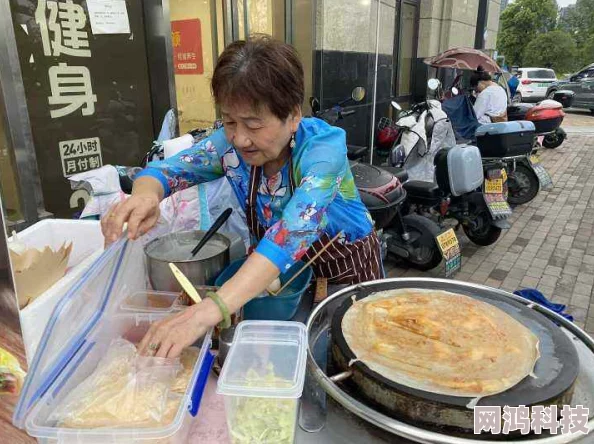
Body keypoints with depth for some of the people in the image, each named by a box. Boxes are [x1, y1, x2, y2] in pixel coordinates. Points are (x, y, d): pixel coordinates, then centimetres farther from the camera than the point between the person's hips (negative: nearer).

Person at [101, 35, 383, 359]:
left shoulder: (323, 147, -30)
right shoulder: (230, 143, -16)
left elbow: (291, 233, -45)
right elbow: (164, 170, -12)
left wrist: (210, 310, -57)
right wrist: (145, 194, -39)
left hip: (345, 269, -3)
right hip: (271, 271, 3)